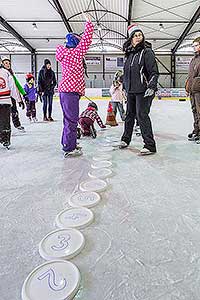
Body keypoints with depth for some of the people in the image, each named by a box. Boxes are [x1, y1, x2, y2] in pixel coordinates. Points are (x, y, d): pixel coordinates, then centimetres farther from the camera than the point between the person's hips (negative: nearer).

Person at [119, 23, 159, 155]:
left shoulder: (147, 51, -7)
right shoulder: (129, 53, 14)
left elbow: (154, 72, -11)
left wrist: (151, 87, -21)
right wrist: (125, 85, 24)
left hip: (143, 90, -7)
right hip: (131, 90, 7)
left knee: (142, 115, -13)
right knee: (130, 114, 15)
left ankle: (150, 145, -7)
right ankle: (126, 139, 31)